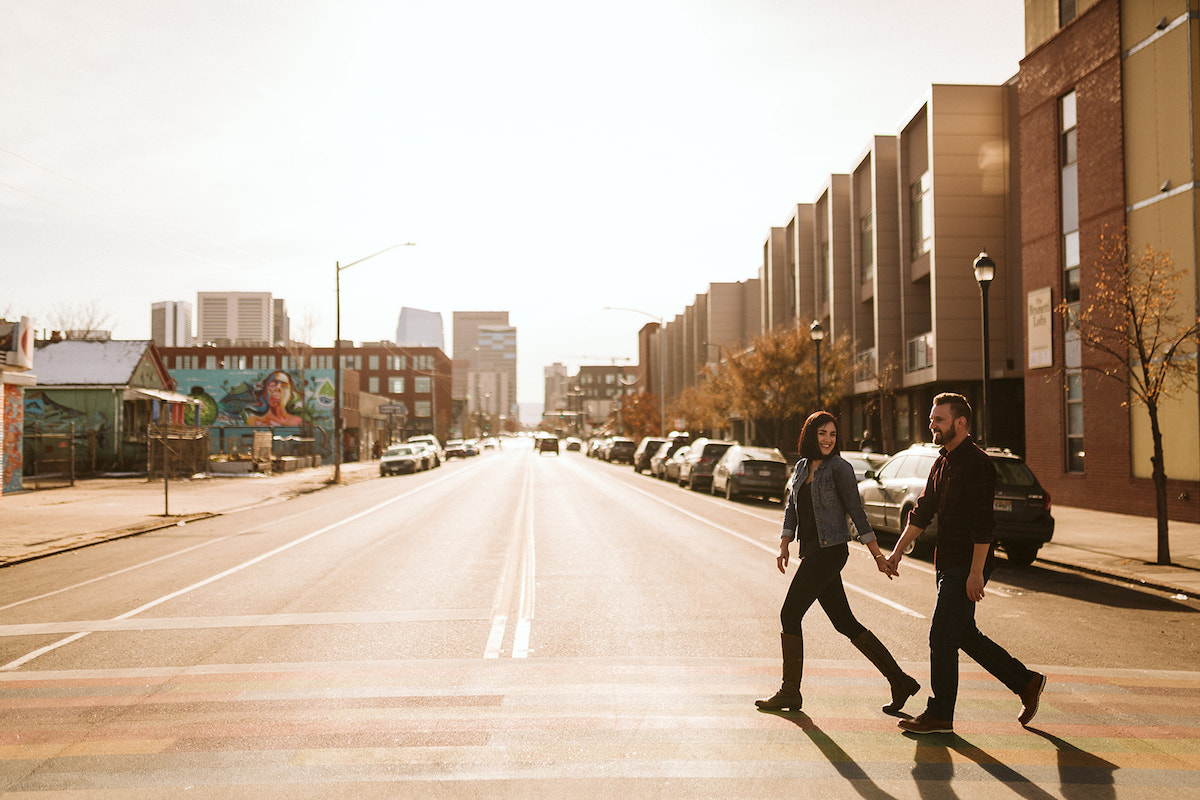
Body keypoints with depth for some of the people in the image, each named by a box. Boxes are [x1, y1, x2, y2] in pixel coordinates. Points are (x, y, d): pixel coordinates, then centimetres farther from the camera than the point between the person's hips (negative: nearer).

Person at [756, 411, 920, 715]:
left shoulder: (839, 468, -7)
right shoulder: (802, 466, 14)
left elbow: (857, 512, -8)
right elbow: (792, 509, 18)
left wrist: (878, 556, -7)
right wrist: (783, 547, 9)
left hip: (830, 550, -7)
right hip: (812, 551, 7)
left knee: (790, 614, -4)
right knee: (845, 623, 8)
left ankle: (790, 692, 7)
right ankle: (899, 681, 14)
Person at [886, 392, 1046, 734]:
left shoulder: (977, 464, -16)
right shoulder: (942, 463, 13)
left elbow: (983, 524, -21)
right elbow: (922, 511, 17)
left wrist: (976, 572, -23)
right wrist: (898, 551, 14)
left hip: (967, 568, -9)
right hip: (948, 565, 9)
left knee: (942, 638, -5)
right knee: (964, 635, 16)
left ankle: (940, 715, 6)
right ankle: (1026, 682, 29)